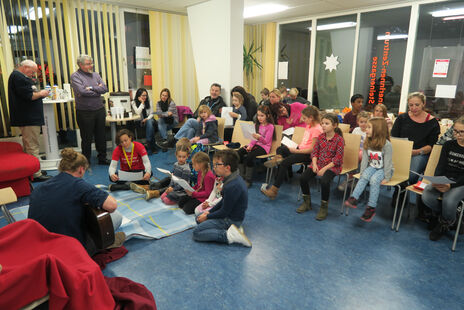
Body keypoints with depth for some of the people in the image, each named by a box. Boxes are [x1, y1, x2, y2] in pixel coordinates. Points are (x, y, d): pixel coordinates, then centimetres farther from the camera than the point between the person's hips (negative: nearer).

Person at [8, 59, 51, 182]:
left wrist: (40, 93, 8)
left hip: (27, 118, 11)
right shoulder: (19, 77, -15)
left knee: (29, 147, 17)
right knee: (33, 147, -7)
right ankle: (36, 175, -2)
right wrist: (41, 93, -6)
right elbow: (28, 96, -22)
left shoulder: (17, 76, 19)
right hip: (28, 119, -11)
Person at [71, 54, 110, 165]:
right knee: (86, 138, 5)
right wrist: (98, 90, -8)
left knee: (101, 136, 13)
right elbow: (82, 91, -20)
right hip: (85, 112, -5)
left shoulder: (95, 75, 10)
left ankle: (102, 158, 26)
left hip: (100, 110, 5)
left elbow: (104, 88, -1)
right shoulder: (75, 76, -5)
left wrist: (92, 88, -14)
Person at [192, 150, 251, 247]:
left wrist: (207, 216, -7)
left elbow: (224, 212, -22)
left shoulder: (232, 186, -30)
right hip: (230, 214, 10)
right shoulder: (234, 178, 2)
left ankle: (228, 235, -15)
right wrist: (210, 211, 9)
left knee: (197, 233, -11)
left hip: (231, 220, -10)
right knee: (198, 218, 20)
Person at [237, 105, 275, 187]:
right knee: (238, 152, -19)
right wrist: (250, 145, -5)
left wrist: (259, 137, -35)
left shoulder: (270, 126, -5)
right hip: (256, 144, 7)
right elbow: (253, 138, 14)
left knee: (250, 156, -34)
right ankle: (242, 176, -11)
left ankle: (248, 180, -21)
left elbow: (266, 141, -14)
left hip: (264, 147, -6)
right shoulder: (257, 124, 15)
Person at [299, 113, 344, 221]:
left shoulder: (339, 139, -10)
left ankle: (324, 207, -8)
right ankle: (307, 202, 11)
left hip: (332, 166, -5)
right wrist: (314, 164, -8)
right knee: (303, 178, -13)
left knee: (324, 181, -33)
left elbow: (338, 159, -13)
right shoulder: (321, 137, 7)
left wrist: (325, 168, -18)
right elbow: (315, 152, 9)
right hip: (318, 163, 6)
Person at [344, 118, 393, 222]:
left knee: (374, 180, -29)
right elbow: (365, 159, 1)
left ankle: (371, 208, -24)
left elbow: (387, 162, -16)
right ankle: (353, 199, -35)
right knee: (364, 177, -25)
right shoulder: (367, 143, 0)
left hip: (383, 169, -5)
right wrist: (362, 173, -6)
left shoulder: (386, 144, -18)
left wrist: (387, 178, -15)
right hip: (372, 167, 5)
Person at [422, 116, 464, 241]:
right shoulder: (448, 145, 10)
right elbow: (441, 166, 4)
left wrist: (451, 185, -26)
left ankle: (445, 223, 1)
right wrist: (437, 182, -15)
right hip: (444, 180, 3)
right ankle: (438, 214, 10)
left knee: (448, 200, -34)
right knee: (426, 197, -26)